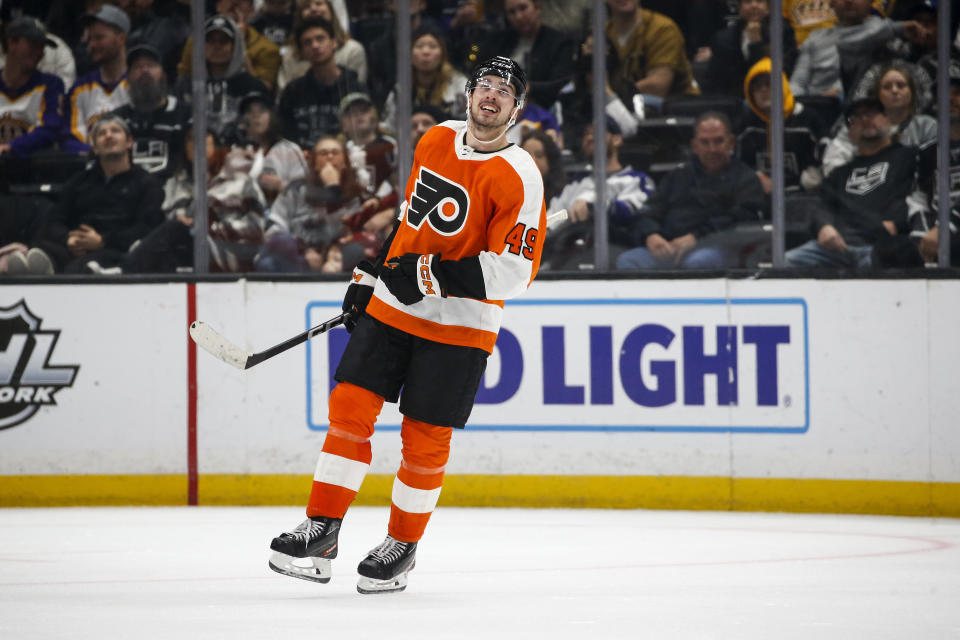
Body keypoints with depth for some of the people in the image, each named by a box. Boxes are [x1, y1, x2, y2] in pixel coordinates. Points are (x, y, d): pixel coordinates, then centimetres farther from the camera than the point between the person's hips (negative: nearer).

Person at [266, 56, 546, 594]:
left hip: (458, 324, -5)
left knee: (425, 439, -1)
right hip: (392, 307, 5)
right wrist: (370, 276, 21)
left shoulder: (518, 177, -14)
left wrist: (429, 274, -23)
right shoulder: (437, 140, 7)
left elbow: (513, 272, -21)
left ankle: (403, 545, 17)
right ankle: (322, 531, 3)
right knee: (350, 408, -3)